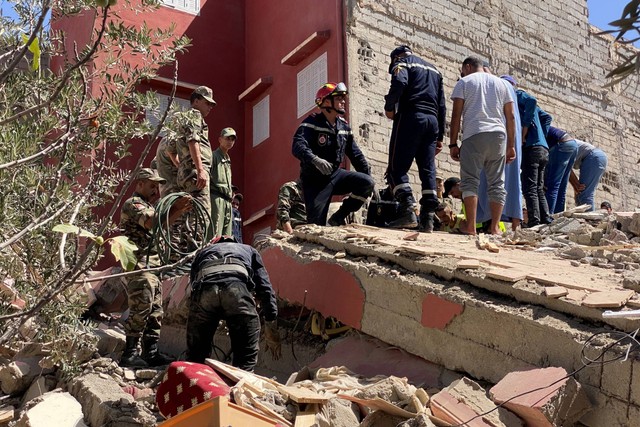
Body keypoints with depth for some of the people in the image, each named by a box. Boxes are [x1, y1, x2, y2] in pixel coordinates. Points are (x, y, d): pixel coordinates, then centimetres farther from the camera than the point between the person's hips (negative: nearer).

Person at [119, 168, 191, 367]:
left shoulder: (147, 205, 27)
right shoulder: (133, 203, -5)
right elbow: (152, 223, -23)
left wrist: (178, 211, 6)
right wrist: (175, 208, -22)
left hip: (152, 267, 10)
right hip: (139, 266, -10)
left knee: (155, 311, 8)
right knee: (141, 309, -14)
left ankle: (151, 352, 11)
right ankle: (129, 354, -12)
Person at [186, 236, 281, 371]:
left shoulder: (201, 253, 45)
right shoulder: (249, 250, 39)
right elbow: (265, 290, 28)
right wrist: (272, 333, 28)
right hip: (237, 288, -2)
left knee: (196, 356, 17)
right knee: (247, 355, 9)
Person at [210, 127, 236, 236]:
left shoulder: (228, 161, 26)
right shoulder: (214, 156, -1)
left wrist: (231, 194, 15)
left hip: (228, 201, 9)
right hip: (216, 198, -9)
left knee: (227, 237, 4)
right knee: (215, 235, -17)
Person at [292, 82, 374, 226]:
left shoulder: (344, 126, 9)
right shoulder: (311, 122, -12)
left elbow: (356, 155, 15)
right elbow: (297, 146, -29)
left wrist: (368, 178, 11)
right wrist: (315, 160, -48)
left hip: (335, 174, 6)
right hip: (315, 180, -6)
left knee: (367, 183, -15)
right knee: (317, 225, -14)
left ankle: (338, 218, -1)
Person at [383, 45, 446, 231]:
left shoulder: (402, 62, 10)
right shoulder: (434, 69, 29)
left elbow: (399, 83, -15)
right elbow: (442, 105, 23)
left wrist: (389, 107, -3)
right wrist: (440, 137, 22)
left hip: (410, 118, -6)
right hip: (432, 120, 6)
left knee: (397, 167, -7)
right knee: (428, 170, 2)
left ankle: (408, 210, -23)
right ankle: (428, 218, -5)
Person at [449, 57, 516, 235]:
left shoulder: (464, 82, 12)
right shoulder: (501, 83, 22)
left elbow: (456, 115, 2)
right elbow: (510, 117, 15)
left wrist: (453, 144, 2)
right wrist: (511, 146, 15)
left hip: (474, 135, -3)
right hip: (499, 134, 3)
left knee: (470, 181, -4)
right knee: (497, 183, 5)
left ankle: (470, 226, -13)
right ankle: (495, 227, -1)